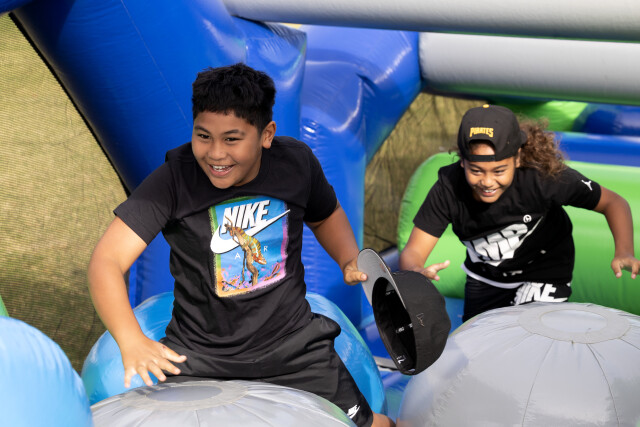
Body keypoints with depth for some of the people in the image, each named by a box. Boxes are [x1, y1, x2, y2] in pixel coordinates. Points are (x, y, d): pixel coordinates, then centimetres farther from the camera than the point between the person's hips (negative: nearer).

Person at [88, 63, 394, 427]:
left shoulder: (296, 163, -5)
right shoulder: (174, 179, -16)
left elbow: (325, 216, 18)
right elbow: (107, 262, -21)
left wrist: (351, 262, -2)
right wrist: (131, 341, -37)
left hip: (294, 347, 2)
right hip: (199, 360, -2)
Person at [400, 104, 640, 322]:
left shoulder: (542, 176, -33)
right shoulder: (449, 187, -29)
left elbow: (613, 202, -22)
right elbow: (413, 252, -28)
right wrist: (414, 271, -54)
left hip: (543, 276, -3)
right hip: (483, 279, 3)